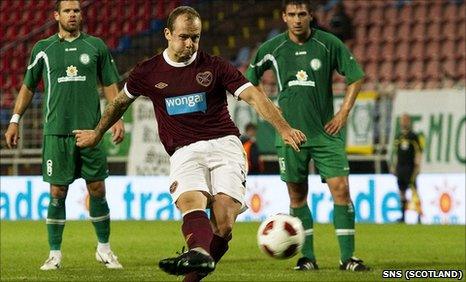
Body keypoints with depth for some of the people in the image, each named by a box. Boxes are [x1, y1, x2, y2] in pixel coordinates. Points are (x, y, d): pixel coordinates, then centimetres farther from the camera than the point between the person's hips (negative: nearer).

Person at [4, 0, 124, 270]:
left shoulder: (96, 46, 8)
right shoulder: (43, 49, 8)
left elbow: (110, 85, 11)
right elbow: (28, 87, 16)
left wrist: (117, 118, 0)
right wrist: (15, 120, 12)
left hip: (90, 130, 0)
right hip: (56, 132, 0)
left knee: (98, 191, 1)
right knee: (57, 193, -1)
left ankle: (104, 249, 16)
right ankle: (55, 254, 7)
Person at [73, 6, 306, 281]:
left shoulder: (215, 66, 5)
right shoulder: (148, 72, 11)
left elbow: (254, 96, -3)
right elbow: (121, 102, 30)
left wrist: (283, 128, -18)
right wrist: (98, 134, 43)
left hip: (224, 144, 0)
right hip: (184, 152, 0)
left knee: (223, 221, -21)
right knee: (190, 200, -33)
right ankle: (199, 253, -61)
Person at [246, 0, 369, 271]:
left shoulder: (329, 44, -2)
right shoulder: (272, 48, 2)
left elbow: (357, 77, 6)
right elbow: (249, 81, 16)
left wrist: (343, 113, -1)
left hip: (325, 132, -1)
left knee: (341, 189, -10)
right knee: (297, 195, 4)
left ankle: (347, 257, -4)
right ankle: (308, 257, 13)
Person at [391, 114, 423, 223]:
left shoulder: (413, 136, -2)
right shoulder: (398, 137, 15)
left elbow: (418, 152, -5)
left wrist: (417, 166, -13)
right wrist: (394, 166, 17)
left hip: (410, 167, -6)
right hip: (400, 168, 6)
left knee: (413, 190, -12)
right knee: (401, 191, 8)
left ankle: (419, 215, -12)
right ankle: (403, 215, 13)